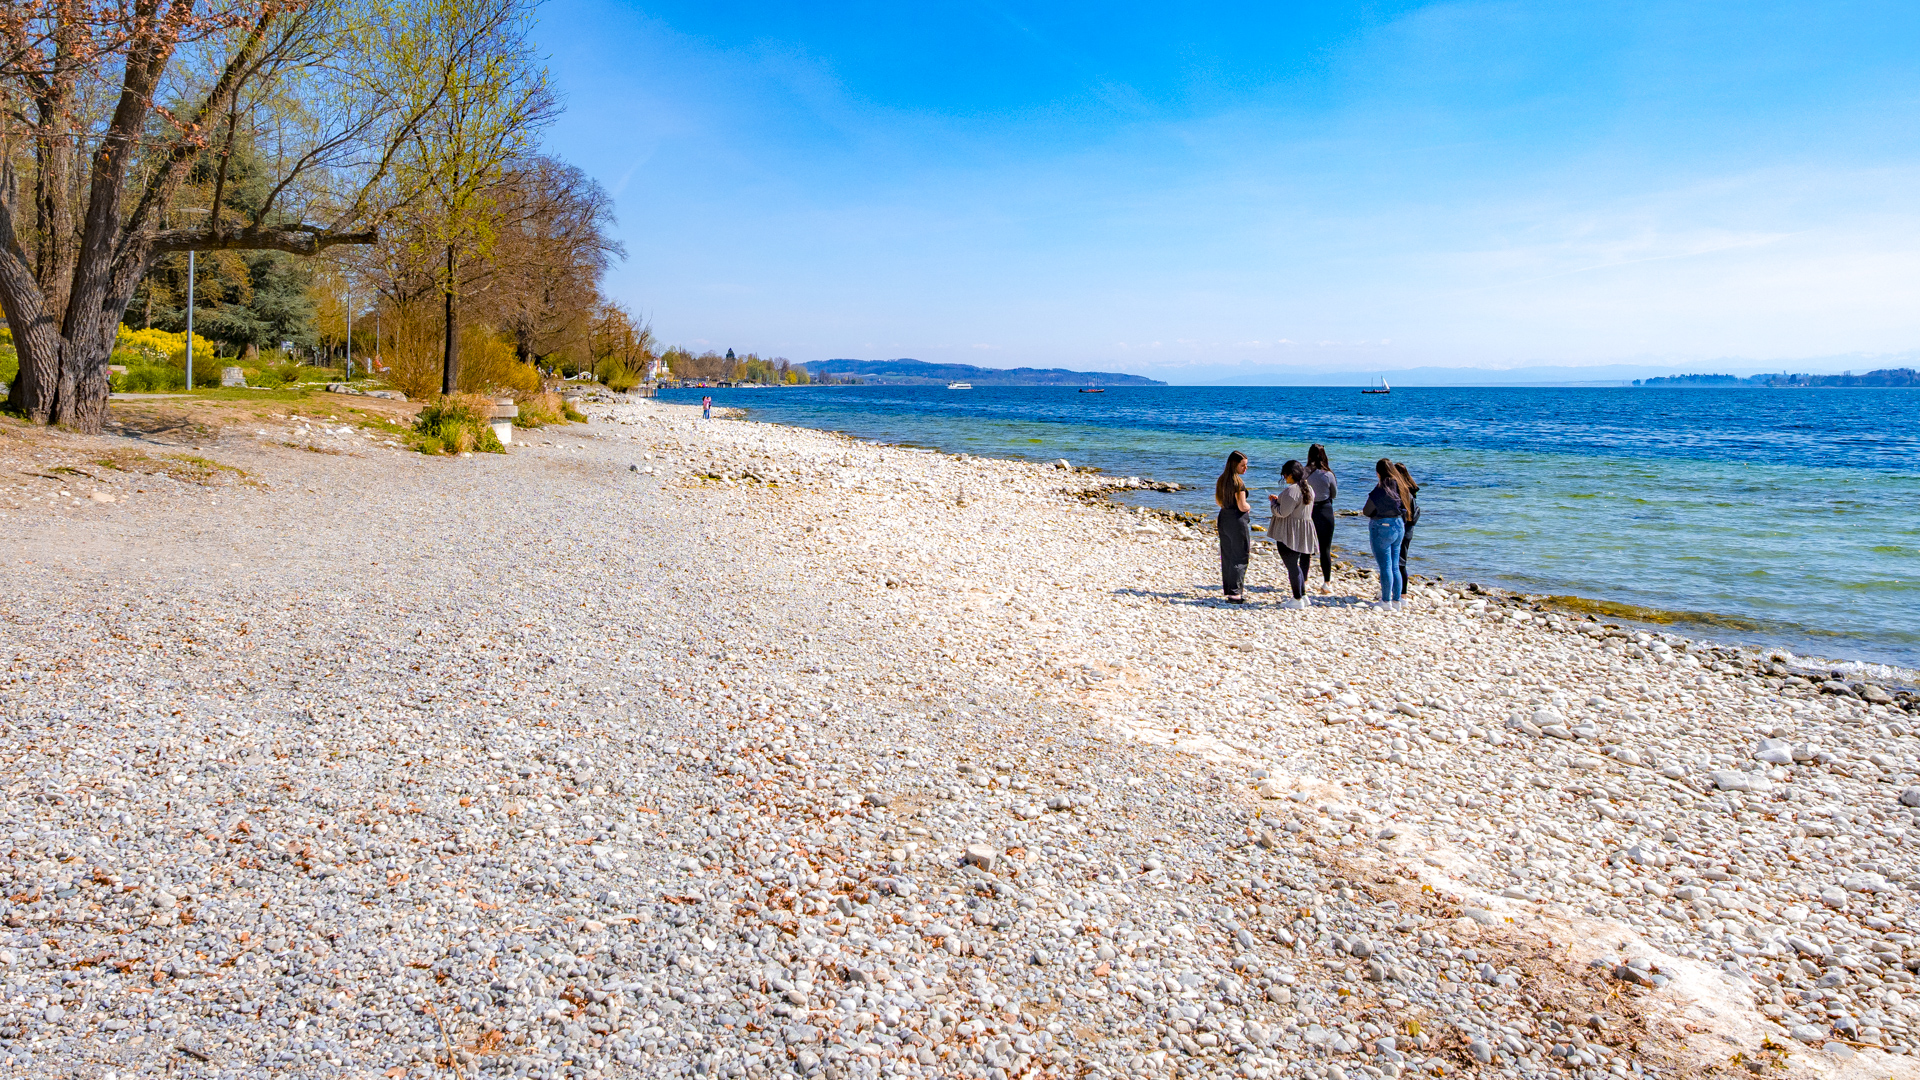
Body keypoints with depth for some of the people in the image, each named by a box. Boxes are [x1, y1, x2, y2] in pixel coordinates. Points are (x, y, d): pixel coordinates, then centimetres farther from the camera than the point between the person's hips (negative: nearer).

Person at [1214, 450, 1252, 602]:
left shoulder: (1222, 480, 8)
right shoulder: (1238, 482, -17)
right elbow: (1242, 507, -18)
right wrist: (1249, 507, 2)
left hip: (1224, 517, 8)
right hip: (1237, 520, -8)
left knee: (1227, 556, 14)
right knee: (1239, 557, -2)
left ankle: (1229, 589, 21)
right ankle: (1235, 593, -5)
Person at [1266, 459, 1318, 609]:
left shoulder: (1291, 490, -20)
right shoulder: (1308, 488, 10)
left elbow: (1282, 512, -19)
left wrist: (1273, 502, 0)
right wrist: (1279, 500, 16)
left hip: (1290, 533, -9)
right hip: (1305, 533, 9)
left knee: (1292, 565, -3)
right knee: (1303, 562, 15)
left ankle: (1298, 599, 0)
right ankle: (1302, 595, 21)